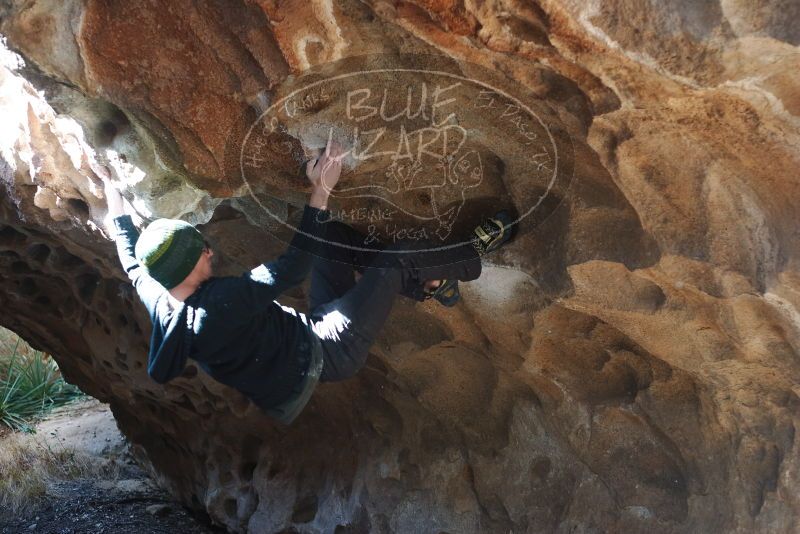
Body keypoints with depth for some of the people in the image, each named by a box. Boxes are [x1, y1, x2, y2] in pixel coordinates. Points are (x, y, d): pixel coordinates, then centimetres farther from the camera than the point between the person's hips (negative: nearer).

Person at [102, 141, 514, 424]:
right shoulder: (225, 300, -34)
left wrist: (115, 205, 25)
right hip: (330, 351, -9)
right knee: (392, 264, -9)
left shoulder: (156, 301, -10)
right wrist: (320, 193, -26)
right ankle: (474, 254, 16)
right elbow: (294, 265, -29)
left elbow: (132, 257, 12)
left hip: (310, 335, 9)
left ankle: (428, 285, 15)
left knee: (332, 236, 10)